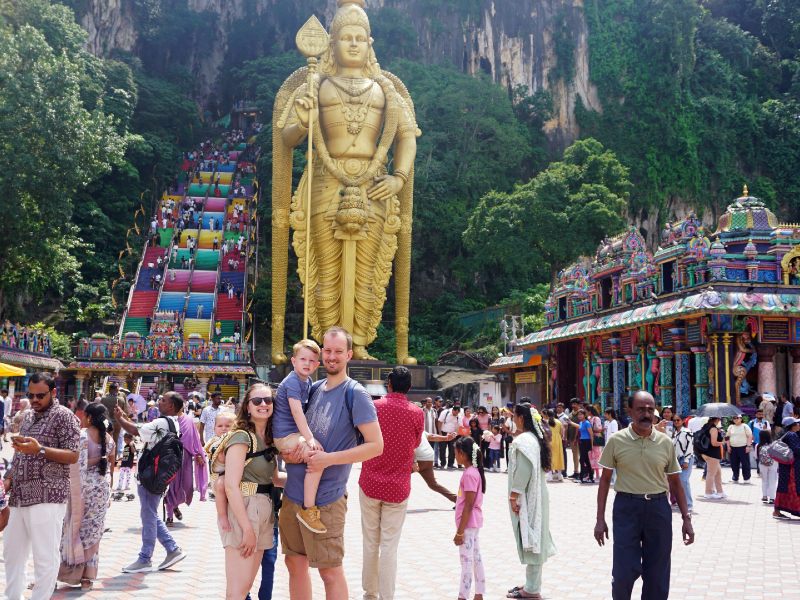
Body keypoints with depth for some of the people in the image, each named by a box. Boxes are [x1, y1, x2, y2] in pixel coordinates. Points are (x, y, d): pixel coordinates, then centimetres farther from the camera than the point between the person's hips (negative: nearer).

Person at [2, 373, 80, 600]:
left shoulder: (64, 416, -6)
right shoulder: (27, 417, 17)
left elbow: (73, 456, -13)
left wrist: (39, 449, -24)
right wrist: (8, 478, 7)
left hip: (47, 497, -8)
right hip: (20, 496, 8)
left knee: (45, 557, -4)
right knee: (12, 552, 15)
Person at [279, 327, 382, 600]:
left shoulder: (355, 394, -11)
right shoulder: (314, 388, 9)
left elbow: (376, 445, -15)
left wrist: (329, 459, -21)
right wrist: (287, 452, -1)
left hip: (325, 498, -7)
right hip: (293, 492, 7)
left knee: (330, 571, 3)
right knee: (295, 563, 15)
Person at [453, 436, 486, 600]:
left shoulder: (469, 474, -20)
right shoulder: (473, 471, 9)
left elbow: (469, 505, -21)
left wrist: (460, 531, -18)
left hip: (468, 524, -10)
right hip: (473, 523, 10)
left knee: (466, 561, -6)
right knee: (475, 558, 13)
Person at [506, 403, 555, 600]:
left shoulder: (522, 440, -19)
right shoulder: (535, 437, 11)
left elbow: (523, 470, -24)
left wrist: (514, 495, -19)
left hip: (527, 496, -10)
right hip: (535, 494, 10)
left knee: (529, 539, -3)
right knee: (534, 539, 14)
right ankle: (532, 584, 23)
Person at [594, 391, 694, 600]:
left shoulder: (665, 443, 3)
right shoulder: (616, 441, -2)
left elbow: (675, 482, 10)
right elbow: (605, 479, 3)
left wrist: (686, 518, 5)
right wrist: (600, 519, 0)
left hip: (658, 507, 2)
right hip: (626, 507, -2)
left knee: (657, 575, 8)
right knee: (624, 571, -3)